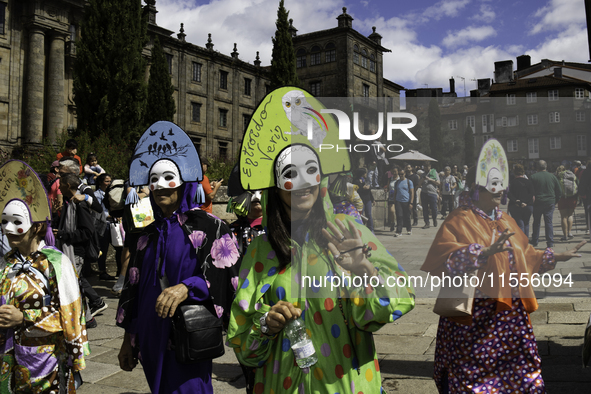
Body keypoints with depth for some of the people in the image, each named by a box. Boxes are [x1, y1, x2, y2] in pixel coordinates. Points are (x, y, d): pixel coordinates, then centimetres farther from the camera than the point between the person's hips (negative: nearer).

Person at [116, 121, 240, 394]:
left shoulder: (209, 227, -6)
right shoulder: (147, 235, 11)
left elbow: (224, 279, -13)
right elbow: (134, 288, 14)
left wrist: (186, 287, -28)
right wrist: (128, 340, 15)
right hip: (152, 338, 6)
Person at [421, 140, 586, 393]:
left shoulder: (505, 220, 15)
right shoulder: (459, 221, -10)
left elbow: (525, 255, 26)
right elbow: (447, 258, -25)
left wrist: (556, 257, 21)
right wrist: (485, 252, -35)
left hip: (511, 313, 8)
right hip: (475, 316, -7)